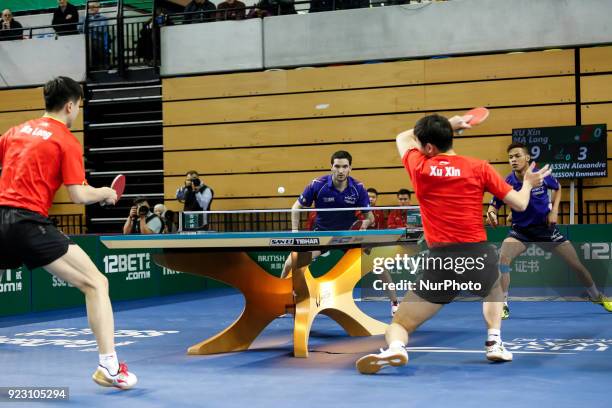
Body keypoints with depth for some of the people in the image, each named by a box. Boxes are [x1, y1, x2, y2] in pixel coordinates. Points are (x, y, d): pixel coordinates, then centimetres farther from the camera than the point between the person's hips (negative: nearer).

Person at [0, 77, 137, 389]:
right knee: (96, 283, -3)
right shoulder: (67, 141, 0)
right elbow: (79, 196, -7)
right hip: (29, 222, -6)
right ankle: (109, 366, -12)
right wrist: (106, 193, 11)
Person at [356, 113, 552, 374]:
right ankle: (494, 342, 23)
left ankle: (395, 347, -24)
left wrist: (450, 124, 31)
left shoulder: (419, 169, 5)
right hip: (479, 256, 2)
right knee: (494, 288, 40)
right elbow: (519, 204, 6)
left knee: (399, 325, 10)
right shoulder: (479, 167, 4)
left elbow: (403, 138, 27)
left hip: (440, 262, -1)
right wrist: (528, 183, 27)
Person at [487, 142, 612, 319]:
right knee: (503, 258, -29)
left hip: (546, 227, 1)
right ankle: (503, 305, -17)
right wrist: (491, 214, -33)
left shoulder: (542, 176, -14)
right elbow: (494, 206, -9)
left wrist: (554, 210, -4)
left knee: (576, 265, 5)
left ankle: (597, 296, 32)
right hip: (520, 230, -1)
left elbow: (557, 188, 9)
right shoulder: (507, 183, -17)